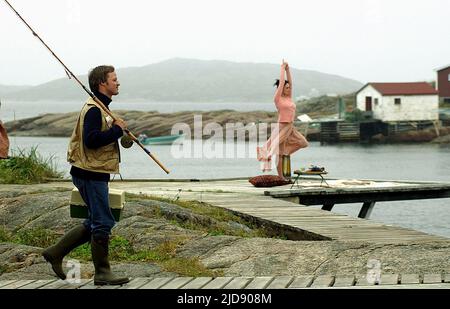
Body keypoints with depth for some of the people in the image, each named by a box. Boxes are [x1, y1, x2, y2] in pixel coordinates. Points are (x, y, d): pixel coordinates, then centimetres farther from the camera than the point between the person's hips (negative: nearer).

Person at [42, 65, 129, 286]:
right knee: (102, 223, -5)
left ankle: (55, 253, 21)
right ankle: (102, 273, 3)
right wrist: (117, 129, -18)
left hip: (94, 173, 11)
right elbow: (91, 140, -26)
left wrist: (118, 129, 8)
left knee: (95, 223, 16)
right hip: (91, 174, -11)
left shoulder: (100, 107, 18)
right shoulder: (94, 109, -16)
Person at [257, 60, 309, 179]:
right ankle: (281, 177, 3)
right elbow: (281, 82, -8)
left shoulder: (289, 98, 12)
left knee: (303, 143, 4)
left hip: (291, 128, 8)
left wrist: (288, 69, 8)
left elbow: (290, 81, 11)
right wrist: (283, 68, -1)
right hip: (282, 127, -8)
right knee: (279, 154, -2)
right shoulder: (278, 98, -6)